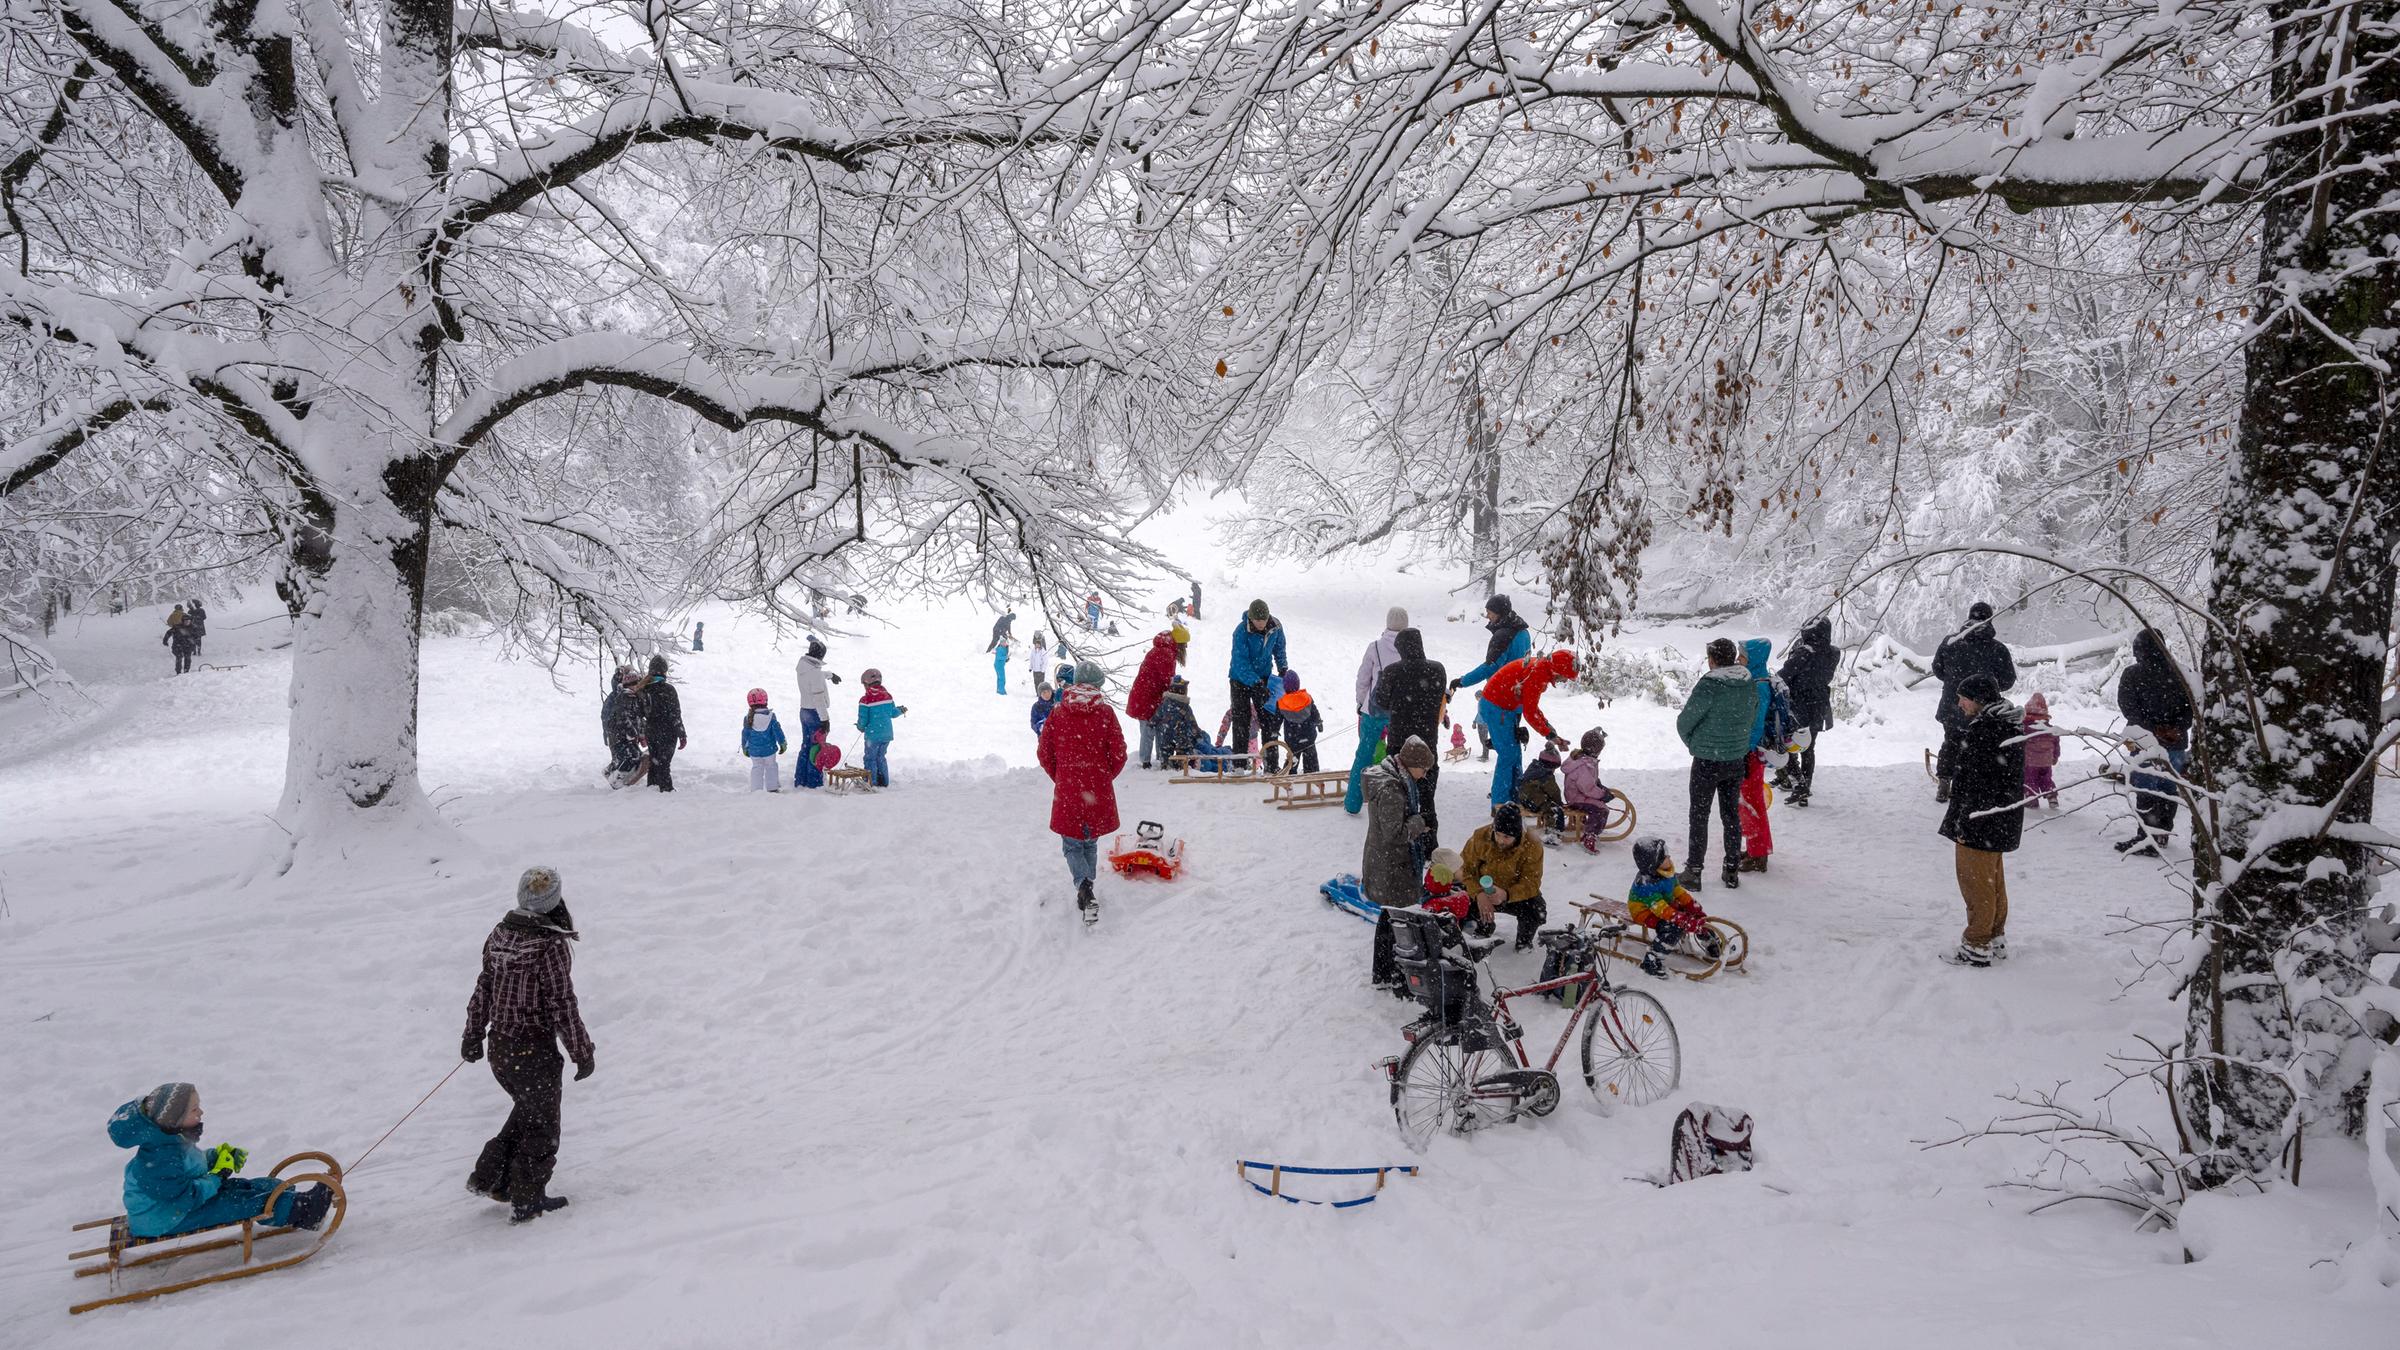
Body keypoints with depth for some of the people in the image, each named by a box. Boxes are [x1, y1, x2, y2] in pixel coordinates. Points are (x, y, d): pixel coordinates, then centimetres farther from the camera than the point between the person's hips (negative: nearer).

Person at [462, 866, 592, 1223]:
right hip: (534, 1052, -7)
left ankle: (489, 1177, 27)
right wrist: (582, 1052, -10)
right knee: (542, 1126, 10)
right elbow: (562, 1005, -20)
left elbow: (484, 987, 10)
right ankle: (526, 1203, 19)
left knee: (527, 1110, 27)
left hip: (498, 1047, 7)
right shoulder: (551, 946, -22)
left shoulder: (500, 933, 0)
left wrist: (473, 1034, 22)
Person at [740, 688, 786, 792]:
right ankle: (772, 788, 18)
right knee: (771, 766, 14)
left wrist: (744, 748, 15)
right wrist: (782, 743, 4)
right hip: (769, 749, -1)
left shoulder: (748, 718, -7)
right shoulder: (770, 716, -13)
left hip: (754, 751, 1)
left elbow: (745, 735, 1)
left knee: (756, 768, 12)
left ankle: (756, 789, 9)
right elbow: (777, 731, -9)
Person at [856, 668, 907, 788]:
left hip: (873, 735, -6)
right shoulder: (887, 695, 1)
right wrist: (901, 710, 31)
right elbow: (893, 713, 9)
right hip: (887, 734, 6)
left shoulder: (865, 700, -14)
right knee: (880, 757, 19)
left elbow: (863, 720, -12)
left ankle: (871, 782, 6)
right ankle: (884, 781, 21)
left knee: (870, 758, 6)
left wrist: (861, 727, 11)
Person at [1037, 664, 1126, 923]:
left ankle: (1084, 886, -17)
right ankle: (1087, 893, 22)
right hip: (1099, 791, 0)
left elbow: (1044, 752, -1)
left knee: (1072, 844, 9)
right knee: (1090, 842, 18)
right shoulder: (1105, 712, -6)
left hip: (1066, 791, 0)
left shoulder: (1059, 711, -4)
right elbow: (1119, 754, -6)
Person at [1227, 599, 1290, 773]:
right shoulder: (1241, 631, -26)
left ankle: (1271, 764, 7)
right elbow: (1241, 661, -28)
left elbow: (1279, 649, 9)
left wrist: (1283, 668, 2)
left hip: (1263, 676, 4)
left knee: (1268, 719, 2)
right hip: (1241, 678, -4)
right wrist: (1257, 684, -34)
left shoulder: (1275, 627, -13)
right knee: (1242, 719, -6)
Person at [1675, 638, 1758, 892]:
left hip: (1707, 762, -5)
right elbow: (1752, 719, 6)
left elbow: (1684, 722, -13)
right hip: (1738, 761, 5)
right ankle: (1732, 871, 22)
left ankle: (1693, 871, 9)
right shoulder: (1750, 686, -3)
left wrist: (1692, 744, 7)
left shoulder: (1708, 686, -20)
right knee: (1731, 815, 16)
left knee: (1699, 816, 6)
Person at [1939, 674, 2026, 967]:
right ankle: (1996, 940, 29)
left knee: (1976, 882, -1)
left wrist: (1965, 824, -21)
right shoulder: (2008, 727, 10)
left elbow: (1979, 786, -25)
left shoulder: (1985, 731, -23)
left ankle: (1976, 948, 7)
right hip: (2000, 823, 10)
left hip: (1981, 824, -10)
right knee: (1993, 881, 19)